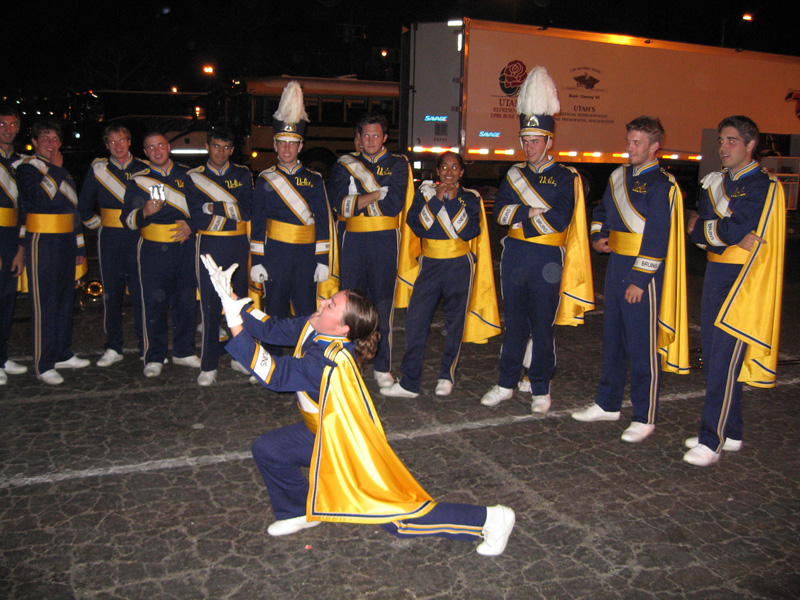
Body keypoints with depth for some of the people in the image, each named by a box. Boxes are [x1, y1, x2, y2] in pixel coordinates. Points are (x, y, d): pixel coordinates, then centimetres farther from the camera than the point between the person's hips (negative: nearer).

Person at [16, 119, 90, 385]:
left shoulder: (64, 171, 19)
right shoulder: (27, 168, -4)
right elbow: (39, 198, -23)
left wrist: (79, 245, 20)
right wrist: (55, 169, -14)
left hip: (66, 241, 7)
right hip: (42, 241, -7)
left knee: (65, 299, 12)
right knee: (44, 303, -5)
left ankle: (62, 354, 24)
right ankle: (43, 365, 1)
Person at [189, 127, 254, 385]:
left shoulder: (243, 174, 8)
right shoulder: (194, 177, 5)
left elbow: (246, 211, -6)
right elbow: (196, 215, -4)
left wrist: (213, 207, -12)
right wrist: (230, 210, -10)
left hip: (239, 246, 2)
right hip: (209, 246, -2)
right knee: (210, 305, -3)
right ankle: (209, 366, 6)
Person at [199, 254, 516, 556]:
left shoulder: (329, 362, -36)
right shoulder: (313, 328, -11)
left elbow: (274, 374, -33)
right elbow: (272, 328, -1)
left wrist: (236, 326, -34)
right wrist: (233, 301, -10)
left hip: (351, 446, -9)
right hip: (326, 432, 9)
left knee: (399, 517, -2)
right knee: (266, 449, 9)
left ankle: (489, 519, 8)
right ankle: (303, 512, 30)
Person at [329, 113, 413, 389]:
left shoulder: (398, 164, 7)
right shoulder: (345, 165, 11)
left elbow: (396, 204, -8)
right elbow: (342, 205, -5)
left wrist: (359, 199, -7)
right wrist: (377, 195, -9)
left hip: (386, 241, -1)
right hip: (354, 240, 2)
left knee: (383, 304, 1)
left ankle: (382, 366, 11)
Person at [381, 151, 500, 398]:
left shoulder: (470, 198, 5)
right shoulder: (425, 192, 8)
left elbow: (470, 232, -9)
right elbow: (416, 224, -6)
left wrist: (454, 201, -14)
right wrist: (436, 200, -13)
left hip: (459, 266, 0)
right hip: (430, 264, 1)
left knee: (455, 321, 6)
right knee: (415, 319, -7)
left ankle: (446, 376, 23)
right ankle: (409, 382, 0)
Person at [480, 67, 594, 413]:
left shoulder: (566, 177, -3)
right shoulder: (515, 174, 10)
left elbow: (560, 220, -15)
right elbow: (500, 211, -2)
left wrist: (520, 214, -10)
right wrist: (533, 211, -14)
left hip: (547, 259, -4)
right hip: (515, 256, 4)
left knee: (542, 327, 4)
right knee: (514, 323, 11)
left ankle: (540, 390, 17)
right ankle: (507, 384, 21)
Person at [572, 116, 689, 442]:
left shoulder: (662, 184, -12)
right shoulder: (619, 176, 12)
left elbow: (657, 238, -16)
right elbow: (602, 210, 28)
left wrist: (640, 279, -19)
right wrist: (598, 236, 8)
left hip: (644, 271, -8)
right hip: (616, 265, 8)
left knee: (643, 347, -1)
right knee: (613, 339, 15)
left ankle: (644, 418, 10)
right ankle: (607, 404, 28)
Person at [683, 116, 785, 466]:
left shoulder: (764, 186, -9)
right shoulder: (715, 182, 13)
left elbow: (735, 230, -21)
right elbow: (698, 232, 4)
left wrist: (700, 228, -8)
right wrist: (729, 236, -12)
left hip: (743, 281, -8)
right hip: (716, 274, 8)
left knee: (724, 362, -8)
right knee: (713, 357, 12)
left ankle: (712, 441, -3)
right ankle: (730, 433, 25)